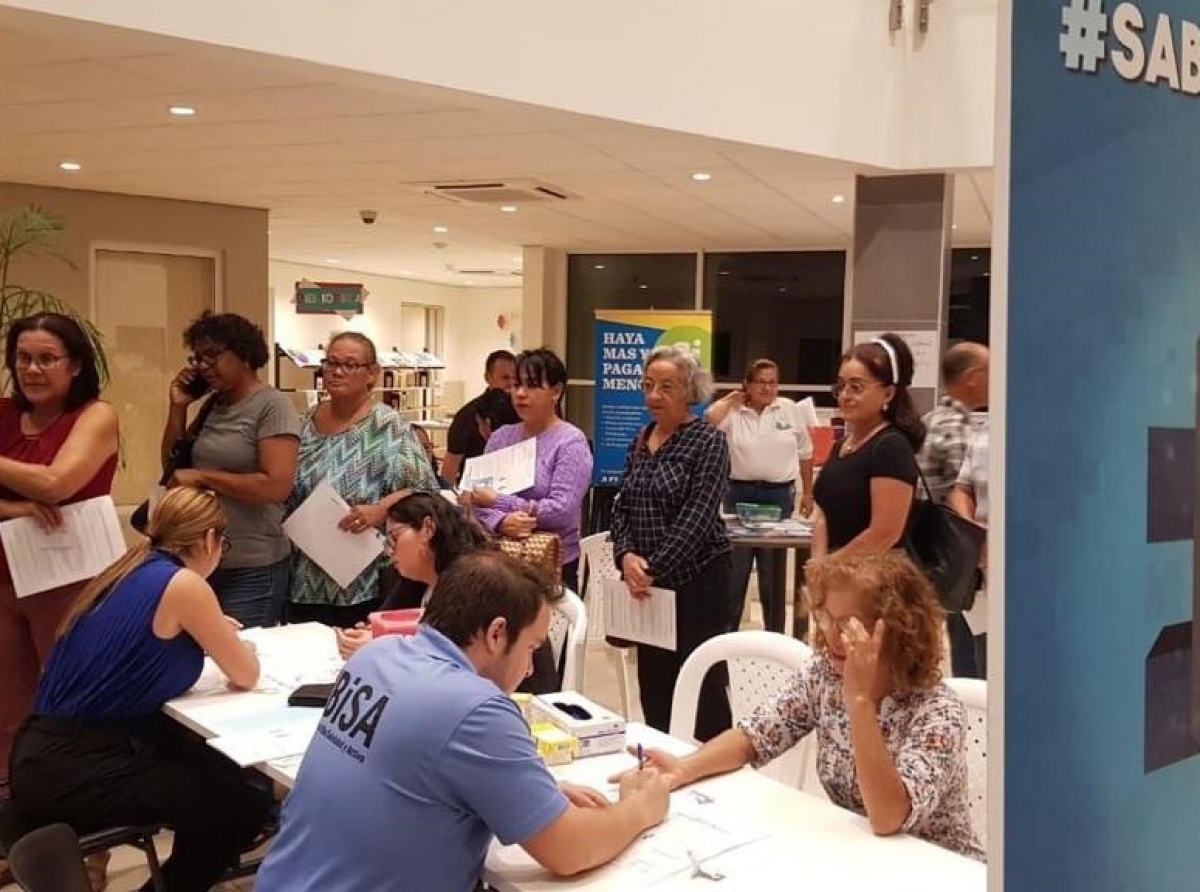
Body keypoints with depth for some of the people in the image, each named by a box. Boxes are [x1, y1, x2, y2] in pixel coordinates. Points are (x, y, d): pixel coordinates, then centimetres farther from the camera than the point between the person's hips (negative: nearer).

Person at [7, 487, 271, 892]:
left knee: (219, 774, 19)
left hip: (50, 753, 9)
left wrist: (207, 635, 27)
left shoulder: (130, 571, 10)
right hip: (70, 773, -9)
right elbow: (245, 676, -4)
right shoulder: (183, 585, -14)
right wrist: (226, 642, 17)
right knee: (246, 807, -2)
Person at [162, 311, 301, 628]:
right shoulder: (210, 405, 9)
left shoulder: (272, 406, -11)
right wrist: (178, 407, 4)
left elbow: (276, 487, -21)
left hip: (252, 569, -7)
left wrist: (202, 476, -15)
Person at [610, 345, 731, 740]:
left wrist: (654, 570, -17)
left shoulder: (708, 441, -9)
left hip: (696, 579, -6)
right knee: (654, 681, 12)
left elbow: (697, 518, -16)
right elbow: (622, 506, 9)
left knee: (701, 685, 0)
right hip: (649, 582, 6)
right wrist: (626, 556, -9)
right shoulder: (640, 441, 11)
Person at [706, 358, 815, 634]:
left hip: (779, 494, 1)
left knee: (773, 569, 11)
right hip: (740, 493, -1)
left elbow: (805, 453, 12)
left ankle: (775, 634, 23)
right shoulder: (733, 411, -2)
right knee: (735, 566, 5)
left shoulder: (790, 410, 4)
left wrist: (807, 492, 12)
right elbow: (708, 421, -23)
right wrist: (732, 398, -8)